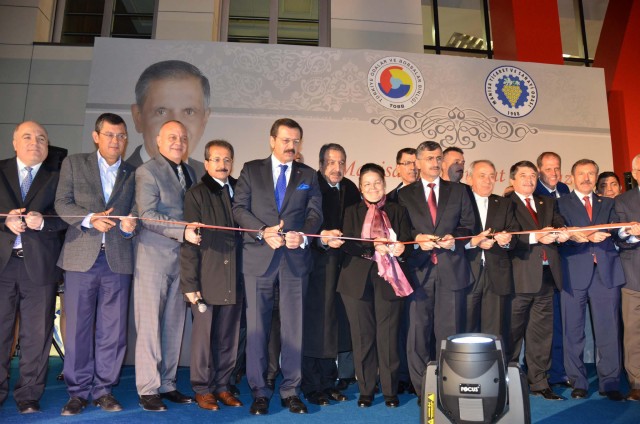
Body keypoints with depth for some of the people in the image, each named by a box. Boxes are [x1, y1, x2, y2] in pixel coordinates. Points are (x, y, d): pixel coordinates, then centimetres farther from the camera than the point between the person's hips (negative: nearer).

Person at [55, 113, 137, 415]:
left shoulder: (132, 174, 13)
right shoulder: (73, 164, 10)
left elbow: (135, 214, 11)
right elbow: (62, 204, 2)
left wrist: (130, 226, -11)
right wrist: (90, 218, -14)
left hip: (118, 259, 1)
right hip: (81, 256, -1)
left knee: (113, 329, 4)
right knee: (78, 326, 3)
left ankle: (103, 390, 17)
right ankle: (78, 391, 17)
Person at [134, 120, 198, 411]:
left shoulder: (190, 173, 16)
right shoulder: (147, 171, -4)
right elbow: (147, 216, -14)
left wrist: (197, 231, 2)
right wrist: (183, 232, -21)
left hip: (182, 258, 6)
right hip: (154, 257, -6)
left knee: (174, 323, 9)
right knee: (150, 324, 0)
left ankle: (167, 384, 19)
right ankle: (148, 389, 10)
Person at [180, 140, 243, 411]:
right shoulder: (196, 194, -1)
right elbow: (189, 241, -6)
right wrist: (190, 283, -10)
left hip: (234, 280, 4)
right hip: (207, 280, -4)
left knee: (228, 337, 10)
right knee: (204, 335, 5)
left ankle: (222, 386, 25)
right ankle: (203, 389, 21)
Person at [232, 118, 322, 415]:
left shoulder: (308, 175, 13)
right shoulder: (251, 170, 9)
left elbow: (315, 213, 5)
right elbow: (239, 208, 0)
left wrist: (302, 235, -15)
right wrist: (263, 231, -15)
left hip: (296, 258, 1)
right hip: (258, 257, -1)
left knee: (294, 326, 5)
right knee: (257, 326, 4)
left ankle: (290, 390, 18)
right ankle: (259, 391, 17)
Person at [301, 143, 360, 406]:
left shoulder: (351, 190, 9)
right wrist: (322, 238, -32)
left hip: (340, 265, 5)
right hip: (315, 264, -5)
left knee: (333, 323, 12)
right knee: (313, 323, 1)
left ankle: (328, 383, 27)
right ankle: (311, 387, 16)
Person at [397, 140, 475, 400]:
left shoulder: (459, 191, 14)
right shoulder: (405, 195, 10)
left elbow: (469, 225, 11)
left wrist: (454, 238, -7)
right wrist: (417, 239, -11)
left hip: (451, 269, 1)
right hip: (418, 269, -1)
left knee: (450, 331, 4)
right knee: (418, 331, 1)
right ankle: (422, 390, 12)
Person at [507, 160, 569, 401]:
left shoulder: (548, 203, 20)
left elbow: (559, 226, 9)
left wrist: (562, 233, -12)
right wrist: (535, 237, -20)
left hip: (546, 275, 6)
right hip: (520, 277, -5)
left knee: (542, 332, 11)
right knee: (513, 332, 3)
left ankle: (538, 382, 21)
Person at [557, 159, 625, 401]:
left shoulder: (607, 204, 20)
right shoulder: (561, 204, 10)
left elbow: (615, 229, 2)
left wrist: (588, 234, -17)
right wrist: (592, 237, -20)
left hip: (606, 272, 3)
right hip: (574, 274, -2)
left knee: (609, 331, 2)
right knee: (573, 331, 2)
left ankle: (609, 383, 14)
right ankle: (577, 382, 13)